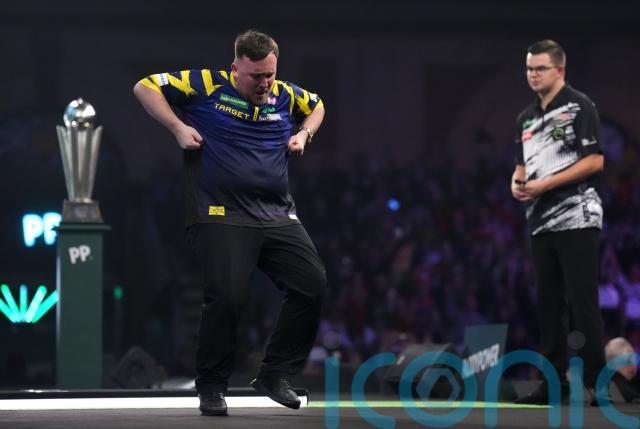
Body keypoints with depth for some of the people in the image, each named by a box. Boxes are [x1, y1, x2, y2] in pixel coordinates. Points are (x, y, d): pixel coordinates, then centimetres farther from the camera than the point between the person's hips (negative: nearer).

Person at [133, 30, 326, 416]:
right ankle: (211, 387, 2)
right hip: (222, 216, -5)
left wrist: (304, 134, 15)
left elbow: (317, 106, 34)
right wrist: (178, 128, -6)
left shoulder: (286, 96, 12)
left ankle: (275, 375, 9)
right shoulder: (207, 85, -2)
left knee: (313, 284, -4)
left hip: (278, 216, 5)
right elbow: (146, 87, 1)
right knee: (227, 297, -17)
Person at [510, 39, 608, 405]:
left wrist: (545, 184, -16)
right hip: (541, 221, 7)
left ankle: (597, 383, -7)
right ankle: (555, 382, 11)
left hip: (576, 218, -7)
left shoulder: (578, 106, -5)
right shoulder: (527, 117, 17)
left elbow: (595, 161, -12)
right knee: (549, 305, 7)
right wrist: (517, 183, 0)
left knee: (582, 303, -9)